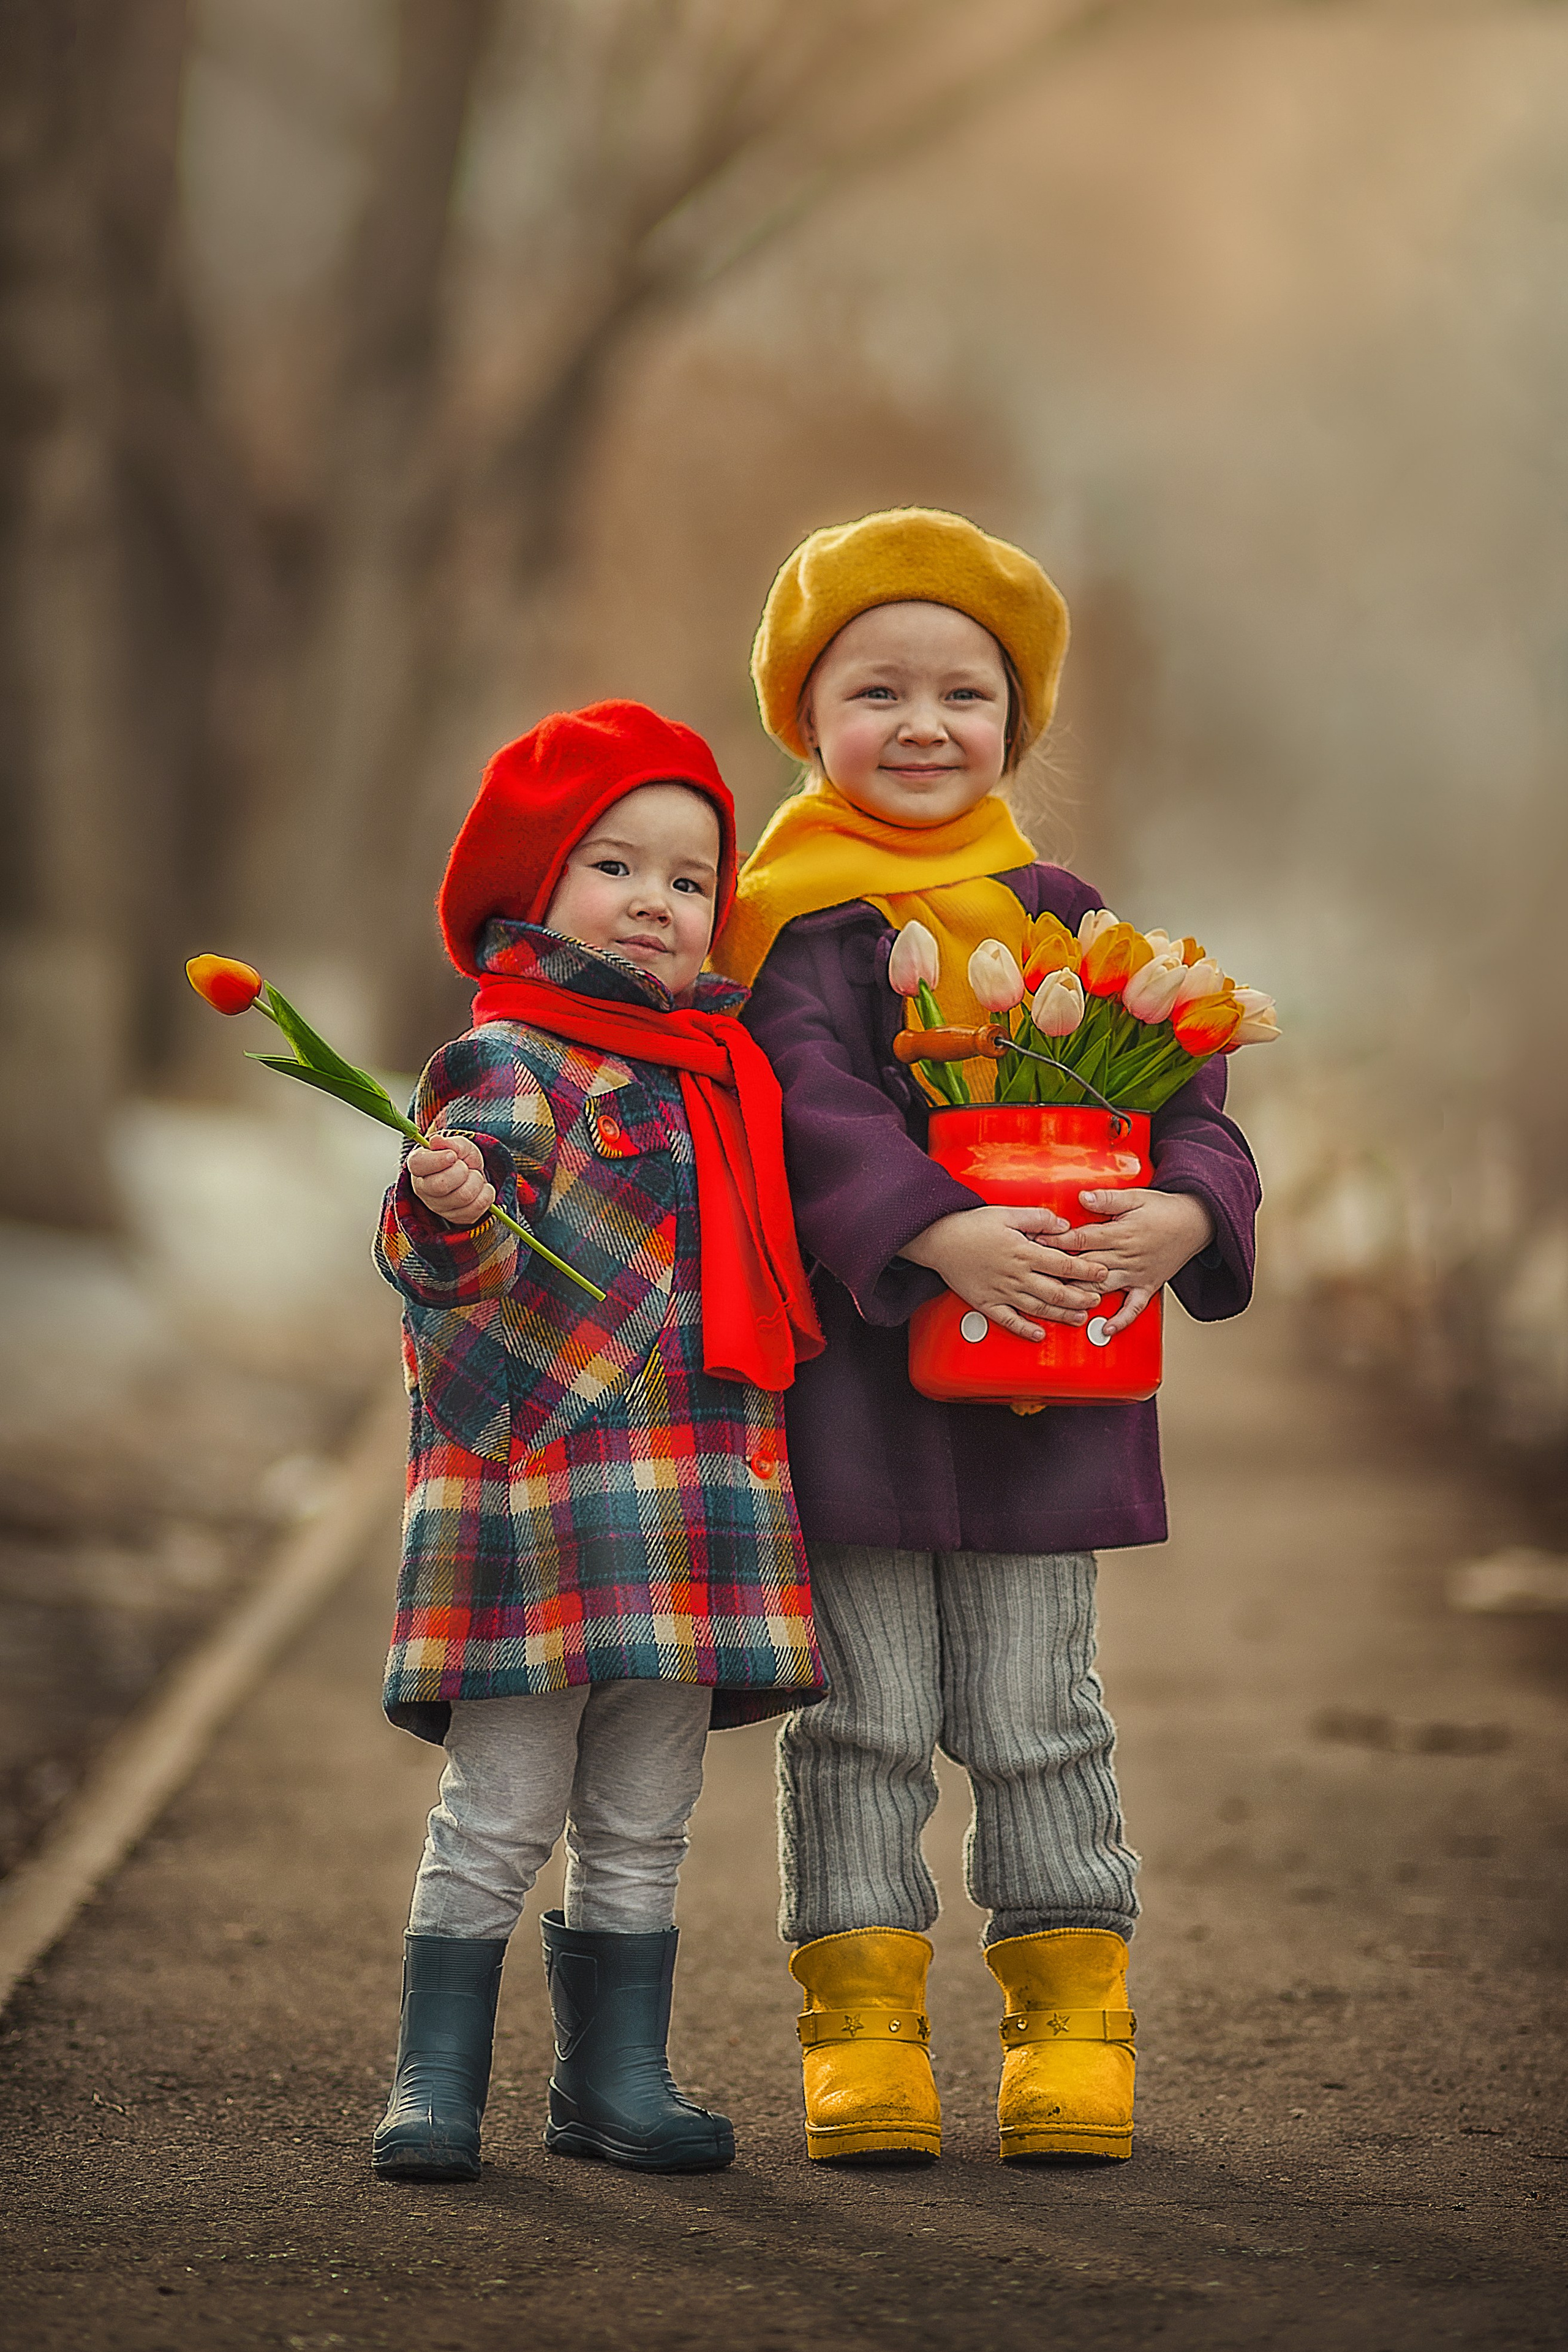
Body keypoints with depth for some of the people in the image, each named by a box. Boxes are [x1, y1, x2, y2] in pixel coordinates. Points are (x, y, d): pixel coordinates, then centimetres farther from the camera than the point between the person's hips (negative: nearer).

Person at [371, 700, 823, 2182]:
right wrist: (452, 1214, -39)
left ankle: (615, 2080, 20)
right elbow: (450, 1265, -19)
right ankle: (435, 2083, 5)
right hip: (539, 1488, -7)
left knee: (640, 1831, 12)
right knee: (498, 1819, -3)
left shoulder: (726, 1064, 17)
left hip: (697, 1495, 7)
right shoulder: (510, 1061, -7)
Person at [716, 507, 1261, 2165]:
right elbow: (809, 1109, -16)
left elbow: (1174, 1083, 5)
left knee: (1034, 1716, 9)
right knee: (864, 1717, 4)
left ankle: (1074, 2019, 17)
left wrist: (1180, 1214, -16)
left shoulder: (1059, 913, 9)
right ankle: (864, 2029, 12)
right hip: (852, 1364, -2)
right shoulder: (793, 921, -2)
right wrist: (940, 1235, -30)